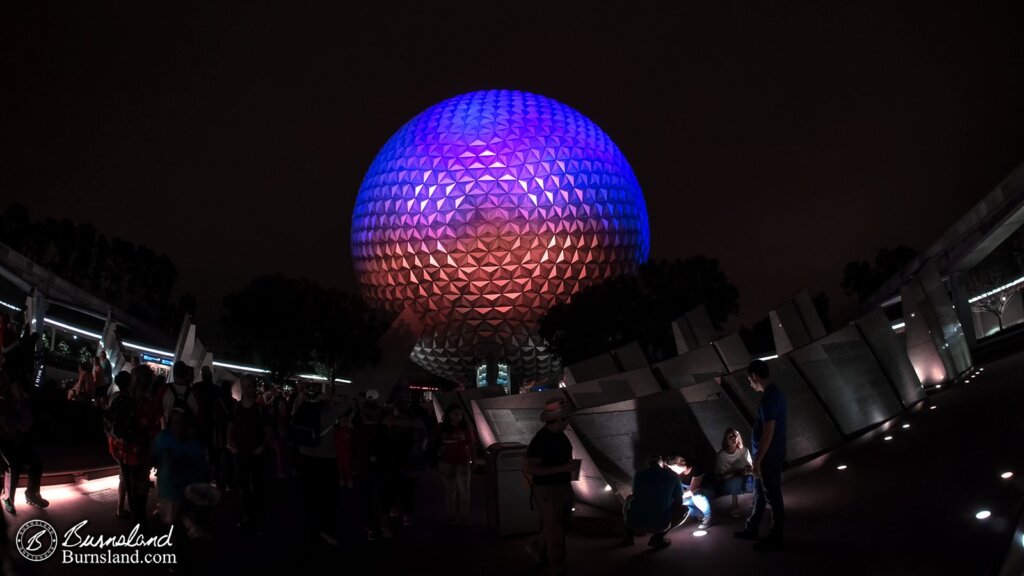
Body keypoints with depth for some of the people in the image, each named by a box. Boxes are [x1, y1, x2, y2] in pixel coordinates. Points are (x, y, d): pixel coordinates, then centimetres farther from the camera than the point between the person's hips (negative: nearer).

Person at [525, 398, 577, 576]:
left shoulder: (560, 435, 4)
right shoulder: (540, 439, -21)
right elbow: (531, 468, -25)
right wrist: (562, 468, -28)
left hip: (563, 487, 8)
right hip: (547, 490, -8)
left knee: (561, 526, 20)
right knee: (554, 531, 2)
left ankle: (538, 548, 42)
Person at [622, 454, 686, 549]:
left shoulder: (639, 474, 12)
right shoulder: (672, 476, 7)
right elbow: (679, 502, 15)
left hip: (635, 522, 3)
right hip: (660, 525, -3)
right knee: (684, 510, 24)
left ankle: (629, 534, 16)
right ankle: (658, 536, 5)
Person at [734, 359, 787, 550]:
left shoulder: (769, 398, -24)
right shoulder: (775, 393, 8)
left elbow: (768, 433, -26)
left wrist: (757, 460, -20)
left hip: (769, 457, -10)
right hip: (770, 454, 10)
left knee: (773, 498, 4)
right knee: (759, 494, 20)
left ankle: (776, 537, 17)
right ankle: (751, 529, 33)